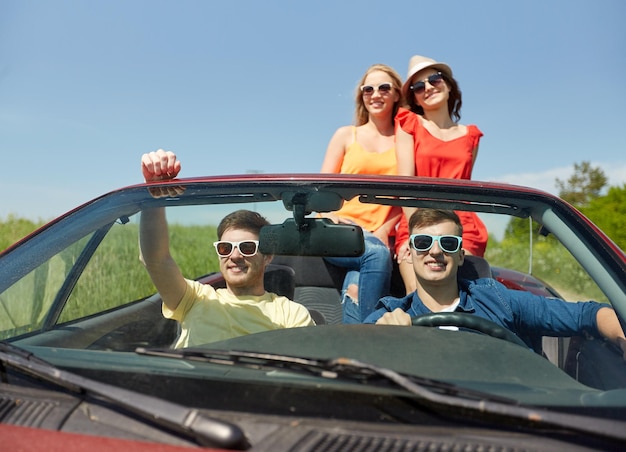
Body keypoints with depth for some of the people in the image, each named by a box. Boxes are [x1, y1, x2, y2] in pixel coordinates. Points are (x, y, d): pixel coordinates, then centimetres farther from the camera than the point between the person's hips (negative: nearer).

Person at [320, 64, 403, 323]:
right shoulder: (346, 135, 17)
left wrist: (384, 230, -12)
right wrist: (330, 215, -11)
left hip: (379, 236, 0)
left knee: (358, 283, -33)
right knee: (378, 254, -33)